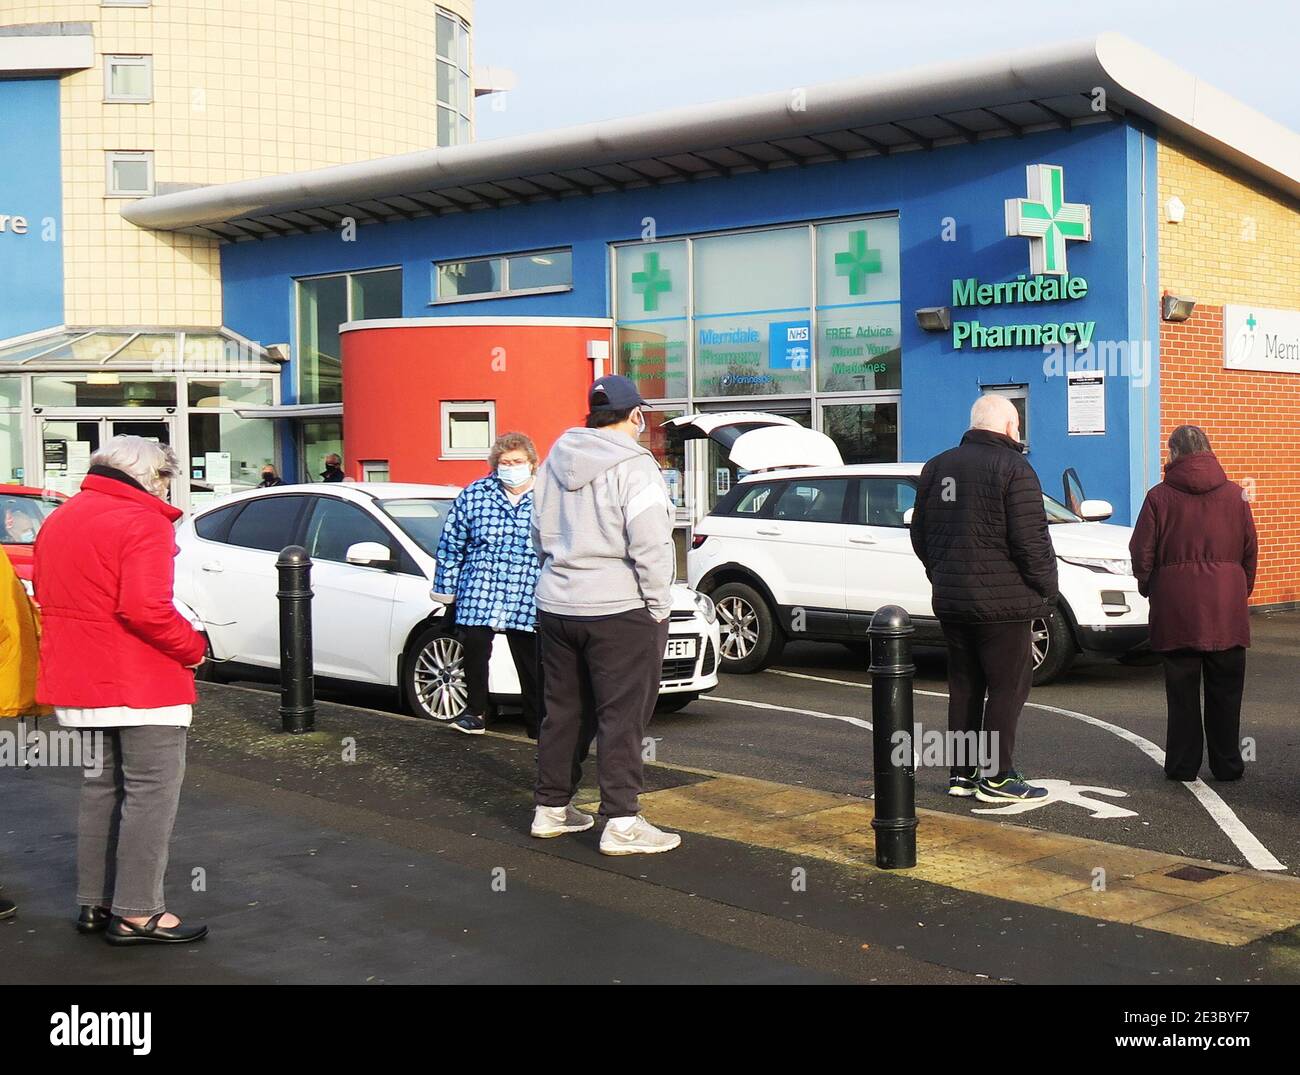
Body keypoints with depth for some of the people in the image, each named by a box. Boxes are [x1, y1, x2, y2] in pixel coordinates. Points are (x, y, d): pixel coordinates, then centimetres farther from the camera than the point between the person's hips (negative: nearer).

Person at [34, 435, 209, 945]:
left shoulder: (58, 520, 13)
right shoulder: (142, 521, -16)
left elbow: (49, 598, 17)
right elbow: (146, 610, -26)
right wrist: (193, 647, -13)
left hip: (80, 679, 9)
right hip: (142, 683, -9)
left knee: (101, 788, 18)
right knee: (152, 793, -1)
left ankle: (95, 902, 23)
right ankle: (136, 913, -1)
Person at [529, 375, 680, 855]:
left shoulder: (555, 461, 10)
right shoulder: (633, 466, -13)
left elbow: (540, 534, 16)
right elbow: (650, 546, -18)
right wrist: (658, 606, -11)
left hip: (556, 604, 7)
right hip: (620, 609, -7)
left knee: (563, 710, 16)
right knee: (622, 716, -3)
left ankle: (551, 807, 24)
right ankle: (622, 822, -2)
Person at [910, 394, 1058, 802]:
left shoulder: (937, 467, 11)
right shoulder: (1013, 469, -12)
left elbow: (920, 534, 16)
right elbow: (1031, 539, -16)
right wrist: (1047, 589, -5)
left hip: (950, 600, 7)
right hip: (1001, 601, -7)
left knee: (963, 685, 14)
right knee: (1008, 686, 0)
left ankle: (960, 773, 18)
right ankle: (996, 778, 0)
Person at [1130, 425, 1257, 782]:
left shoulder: (1159, 497, -4)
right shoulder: (1234, 495, 4)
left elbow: (1142, 552, -3)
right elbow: (1251, 551, 8)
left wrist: (1147, 588, 14)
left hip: (1176, 606, -1)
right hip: (1226, 607, 2)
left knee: (1182, 689, 5)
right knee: (1225, 690, 9)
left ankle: (1182, 764, 9)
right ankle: (1227, 764, 14)